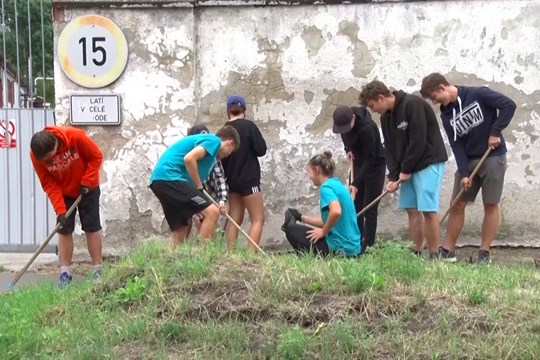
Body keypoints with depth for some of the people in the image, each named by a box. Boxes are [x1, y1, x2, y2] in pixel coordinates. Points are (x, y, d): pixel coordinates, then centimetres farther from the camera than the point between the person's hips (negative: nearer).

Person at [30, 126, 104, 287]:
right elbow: (49, 184, -18)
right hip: (64, 193, 2)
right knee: (64, 230, -3)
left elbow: (96, 157, -18)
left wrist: (86, 182, -22)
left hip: (87, 189, -2)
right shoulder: (36, 154, -25)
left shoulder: (75, 136, -34)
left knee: (92, 228, 0)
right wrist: (60, 210, -25)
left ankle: (97, 270, 5)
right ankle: (65, 271, 2)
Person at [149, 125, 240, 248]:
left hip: (158, 180, 10)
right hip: (170, 177, -10)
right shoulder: (214, 141, 2)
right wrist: (199, 187, -5)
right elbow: (189, 159, -16)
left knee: (179, 230, 15)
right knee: (212, 211, -9)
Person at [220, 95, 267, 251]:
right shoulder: (248, 125, -9)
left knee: (234, 219, 8)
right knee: (258, 219, -3)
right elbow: (261, 149, -11)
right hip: (249, 180, -6)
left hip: (232, 180, 6)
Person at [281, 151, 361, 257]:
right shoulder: (338, 185, 15)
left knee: (291, 230, 4)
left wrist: (323, 232, -15)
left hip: (339, 248, -9)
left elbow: (336, 212, -32)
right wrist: (301, 217, 26)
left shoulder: (326, 187, -12)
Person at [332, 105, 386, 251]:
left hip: (375, 165, -7)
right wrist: (348, 149, -2)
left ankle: (368, 245, -6)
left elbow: (370, 158, -30)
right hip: (358, 163, 7)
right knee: (355, 205, 4)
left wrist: (356, 183, -31)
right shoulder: (344, 120, -12)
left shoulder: (366, 128, -34)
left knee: (369, 207, -8)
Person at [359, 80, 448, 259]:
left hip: (428, 162, -8)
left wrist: (406, 170, -14)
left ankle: (434, 255, -6)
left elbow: (418, 141, -21)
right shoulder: (386, 117, 8)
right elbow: (390, 149, 8)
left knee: (427, 209, -12)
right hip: (408, 167, 8)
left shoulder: (413, 105, -18)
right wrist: (393, 176, -4)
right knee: (412, 209, 5)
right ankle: (417, 252, 10)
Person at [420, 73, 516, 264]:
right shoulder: (446, 114, 2)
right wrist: (463, 173, -13)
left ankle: (484, 253, 4)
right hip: (468, 160, 5)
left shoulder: (478, 94, -13)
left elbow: (509, 105, -17)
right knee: (457, 205, 3)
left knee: (490, 205, -2)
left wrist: (495, 131, -18)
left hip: (493, 157, -5)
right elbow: (457, 145, -3)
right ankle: (448, 250, 10)